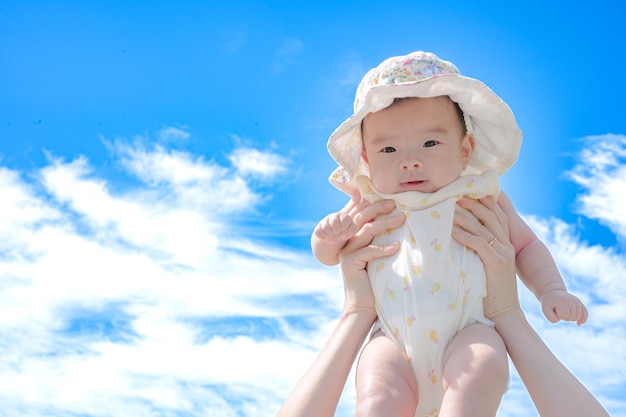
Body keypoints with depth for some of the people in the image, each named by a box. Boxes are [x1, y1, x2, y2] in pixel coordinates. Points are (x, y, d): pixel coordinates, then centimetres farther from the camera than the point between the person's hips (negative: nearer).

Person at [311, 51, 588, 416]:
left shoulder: (481, 197, 11)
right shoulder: (370, 205, 14)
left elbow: (526, 245, 22)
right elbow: (328, 256, 26)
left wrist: (552, 290, 4)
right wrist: (329, 234, 1)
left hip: (469, 331, 0)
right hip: (395, 338, 1)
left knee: (481, 370, -33)